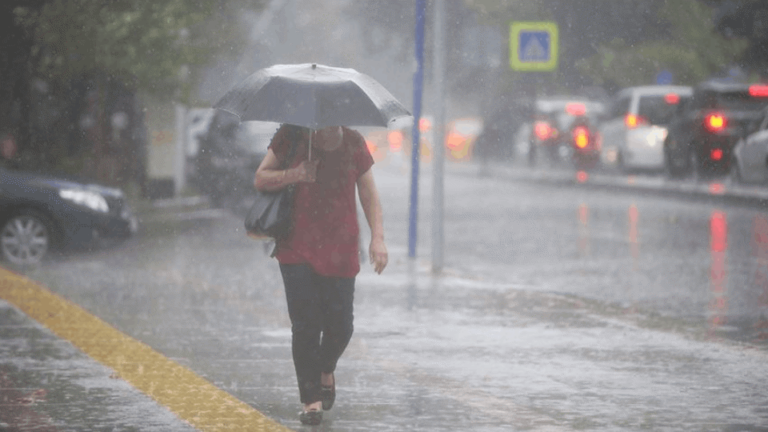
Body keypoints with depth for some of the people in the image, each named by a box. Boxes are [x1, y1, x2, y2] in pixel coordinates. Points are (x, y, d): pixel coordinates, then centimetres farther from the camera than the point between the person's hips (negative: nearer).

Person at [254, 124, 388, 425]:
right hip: (298, 249, -1)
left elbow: (369, 194, 6)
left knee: (340, 325, 0)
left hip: (340, 250, 1)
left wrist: (377, 237, -5)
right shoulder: (291, 137, -2)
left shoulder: (353, 143, 2)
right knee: (305, 323, -8)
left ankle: (326, 370, 33)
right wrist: (294, 175, -16)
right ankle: (311, 399, 0)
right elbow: (260, 179, 2)